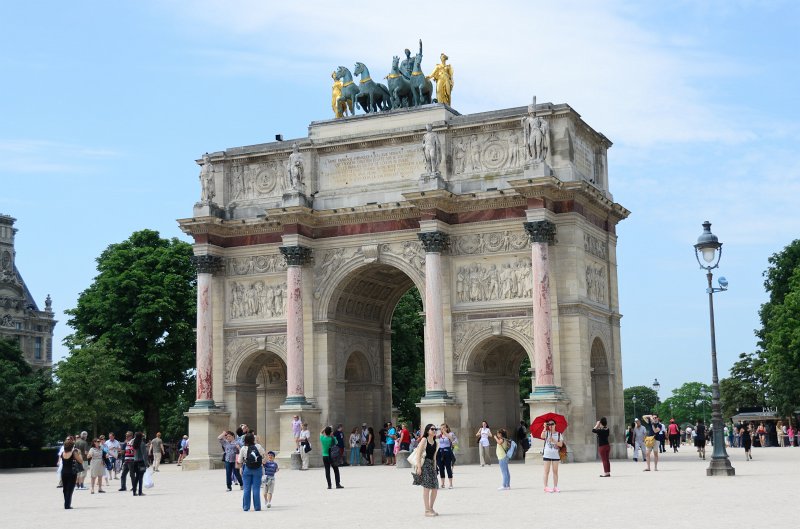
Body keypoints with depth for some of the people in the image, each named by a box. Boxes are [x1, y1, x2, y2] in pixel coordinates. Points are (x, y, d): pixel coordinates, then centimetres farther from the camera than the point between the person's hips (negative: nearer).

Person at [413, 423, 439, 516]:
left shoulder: (435, 443, 14)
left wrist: (434, 468, 13)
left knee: (435, 488, 6)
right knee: (426, 487, -7)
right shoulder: (424, 440, -5)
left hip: (431, 465, 7)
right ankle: (427, 510, -3)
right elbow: (418, 454, -10)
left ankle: (431, 508, 19)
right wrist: (419, 467, -17)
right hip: (424, 464, -7)